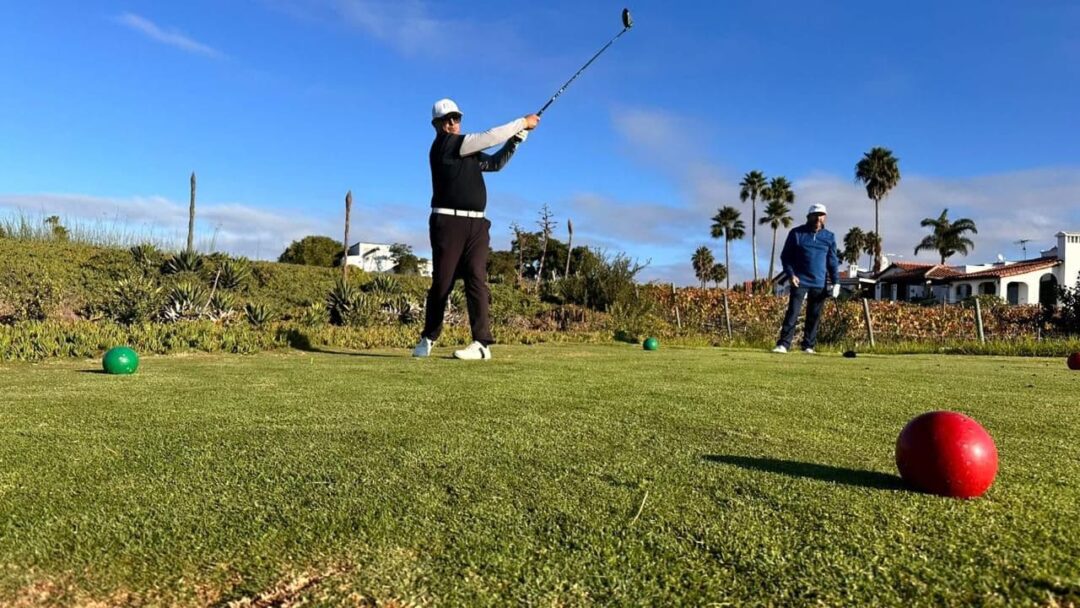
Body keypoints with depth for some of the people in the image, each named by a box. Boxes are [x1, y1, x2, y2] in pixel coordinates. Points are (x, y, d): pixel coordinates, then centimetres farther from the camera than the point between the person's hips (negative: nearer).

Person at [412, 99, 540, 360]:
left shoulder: (469, 151, 22)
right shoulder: (443, 144, -2)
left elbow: (496, 162, 25)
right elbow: (488, 138, -6)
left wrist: (519, 135, 13)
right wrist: (522, 121, 1)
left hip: (477, 223, 6)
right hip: (448, 221, -6)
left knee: (476, 278, -7)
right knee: (442, 282, -3)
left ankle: (482, 343, -13)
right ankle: (428, 338, 14)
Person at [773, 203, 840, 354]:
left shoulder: (829, 237, 9)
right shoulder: (796, 233, 2)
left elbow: (833, 261, 11)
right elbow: (785, 256, 4)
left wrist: (836, 282, 1)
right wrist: (790, 274, -10)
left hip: (820, 284, 3)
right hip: (799, 281, -3)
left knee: (814, 316, 6)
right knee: (793, 313, -10)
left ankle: (808, 346, 14)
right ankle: (783, 344, -11)